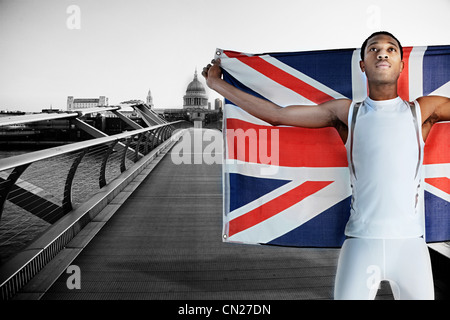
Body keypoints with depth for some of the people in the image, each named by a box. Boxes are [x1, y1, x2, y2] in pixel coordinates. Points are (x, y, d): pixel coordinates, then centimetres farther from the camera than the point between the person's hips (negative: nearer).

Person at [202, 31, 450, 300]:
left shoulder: (423, 110, 7)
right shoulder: (346, 112, 6)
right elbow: (277, 114, 6)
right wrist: (218, 84, 9)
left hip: (410, 241, 2)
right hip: (361, 241, -1)